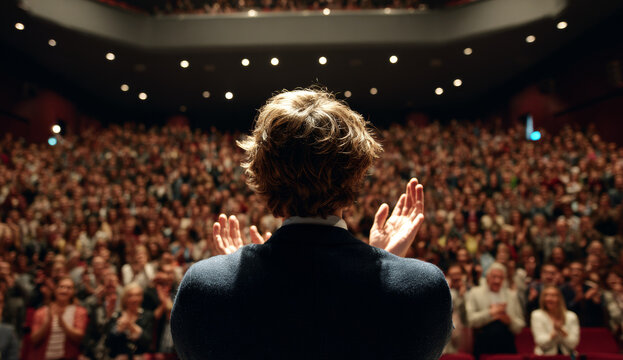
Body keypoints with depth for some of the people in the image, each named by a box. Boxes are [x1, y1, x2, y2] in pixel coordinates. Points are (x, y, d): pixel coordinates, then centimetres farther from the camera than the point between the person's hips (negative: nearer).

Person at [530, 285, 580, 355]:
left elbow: (573, 344, -4)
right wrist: (554, 332, -23)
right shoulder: (537, 315, -1)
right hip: (545, 356, -1)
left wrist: (561, 330, -19)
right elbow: (541, 343, -9)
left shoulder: (571, 316, 4)